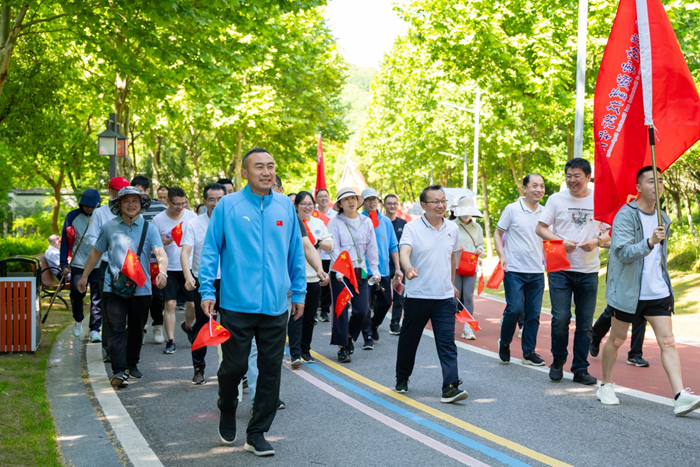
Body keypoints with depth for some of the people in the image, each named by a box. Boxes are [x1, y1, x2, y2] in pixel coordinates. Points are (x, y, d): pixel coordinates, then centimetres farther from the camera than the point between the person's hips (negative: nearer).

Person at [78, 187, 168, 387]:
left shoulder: (148, 228, 1)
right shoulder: (109, 227, 4)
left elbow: (161, 253, -13)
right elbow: (96, 252, 17)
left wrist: (162, 271, -33)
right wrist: (84, 277, 20)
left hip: (141, 288, 1)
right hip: (114, 287, -1)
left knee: (136, 329, 13)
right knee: (117, 329, -9)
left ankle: (132, 364, 32)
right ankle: (118, 371, -11)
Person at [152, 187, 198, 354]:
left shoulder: (191, 216, 2)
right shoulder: (158, 219, -2)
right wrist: (162, 242, -18)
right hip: (169, 268, -1)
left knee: (193, 303, 3)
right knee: (170, 304, -7)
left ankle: (187, 326, 35)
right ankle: (170, 341, 1)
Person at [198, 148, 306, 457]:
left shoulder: (286, 206, 6)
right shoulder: (228, 205, -2)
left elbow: (296, 252, 13)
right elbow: (211, 250, 0)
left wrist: (299, 293, 13)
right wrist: (207, 291, -6)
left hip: (276, 306, 3)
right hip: (237, 304, -3)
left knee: (271, 371, 6)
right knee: (234, 366, 5)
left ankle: (257, 434, 19)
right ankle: (227, 412, 36)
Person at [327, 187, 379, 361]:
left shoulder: (366, 222, 9)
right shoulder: (335, 223, -3)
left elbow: (372, 247, 11)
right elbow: (334, 249, -9)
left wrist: (375, 269, 5)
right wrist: (339, 271, -18)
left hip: (360, 271, 4)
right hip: (340, 272, -3)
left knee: (362, 309, 1)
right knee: (341, 309, -2)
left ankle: (349, 335, 27)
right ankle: (342, 347, 7)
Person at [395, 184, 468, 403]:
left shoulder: (452, 228, 8)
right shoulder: (412, 227, -7)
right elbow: (404, 252, -24)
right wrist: (408, 268, -45)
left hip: (444, 297, 3)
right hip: (417, 295, -2)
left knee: (447, 343, -6)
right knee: (409, 340, 12)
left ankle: (451, 387, -10)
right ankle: (402, 379, 32)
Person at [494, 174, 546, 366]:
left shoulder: (545, 213, 8)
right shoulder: (512, 209, -3)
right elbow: (498, 233, 3)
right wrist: (501, 255, -11)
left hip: (537, 272, 4)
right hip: (514, 271, -4)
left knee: (534, 313, 5)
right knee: (515, 308, -12)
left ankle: (529, 353, 16)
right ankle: (504, 342, 14)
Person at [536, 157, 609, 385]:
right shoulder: (556, 199, 3)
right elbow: (540, 228, 3)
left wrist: (597, 241, -12)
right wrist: (561, 241, -14)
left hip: (588, 271, 2)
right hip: (560, 268, -1)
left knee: (585, 323, 4)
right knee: (560, 318, -8)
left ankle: (580, 369, 14)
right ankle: (558, 361, 15)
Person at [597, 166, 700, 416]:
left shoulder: (663, 218, 11)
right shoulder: (625, 216, -11)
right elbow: (623, 252, -24)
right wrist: (649, 243, -38)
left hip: (658, 292, 5)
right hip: (628, 291, -5)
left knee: (667, 341, -6)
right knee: (617, 339, 10)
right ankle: (605, 386, 28)